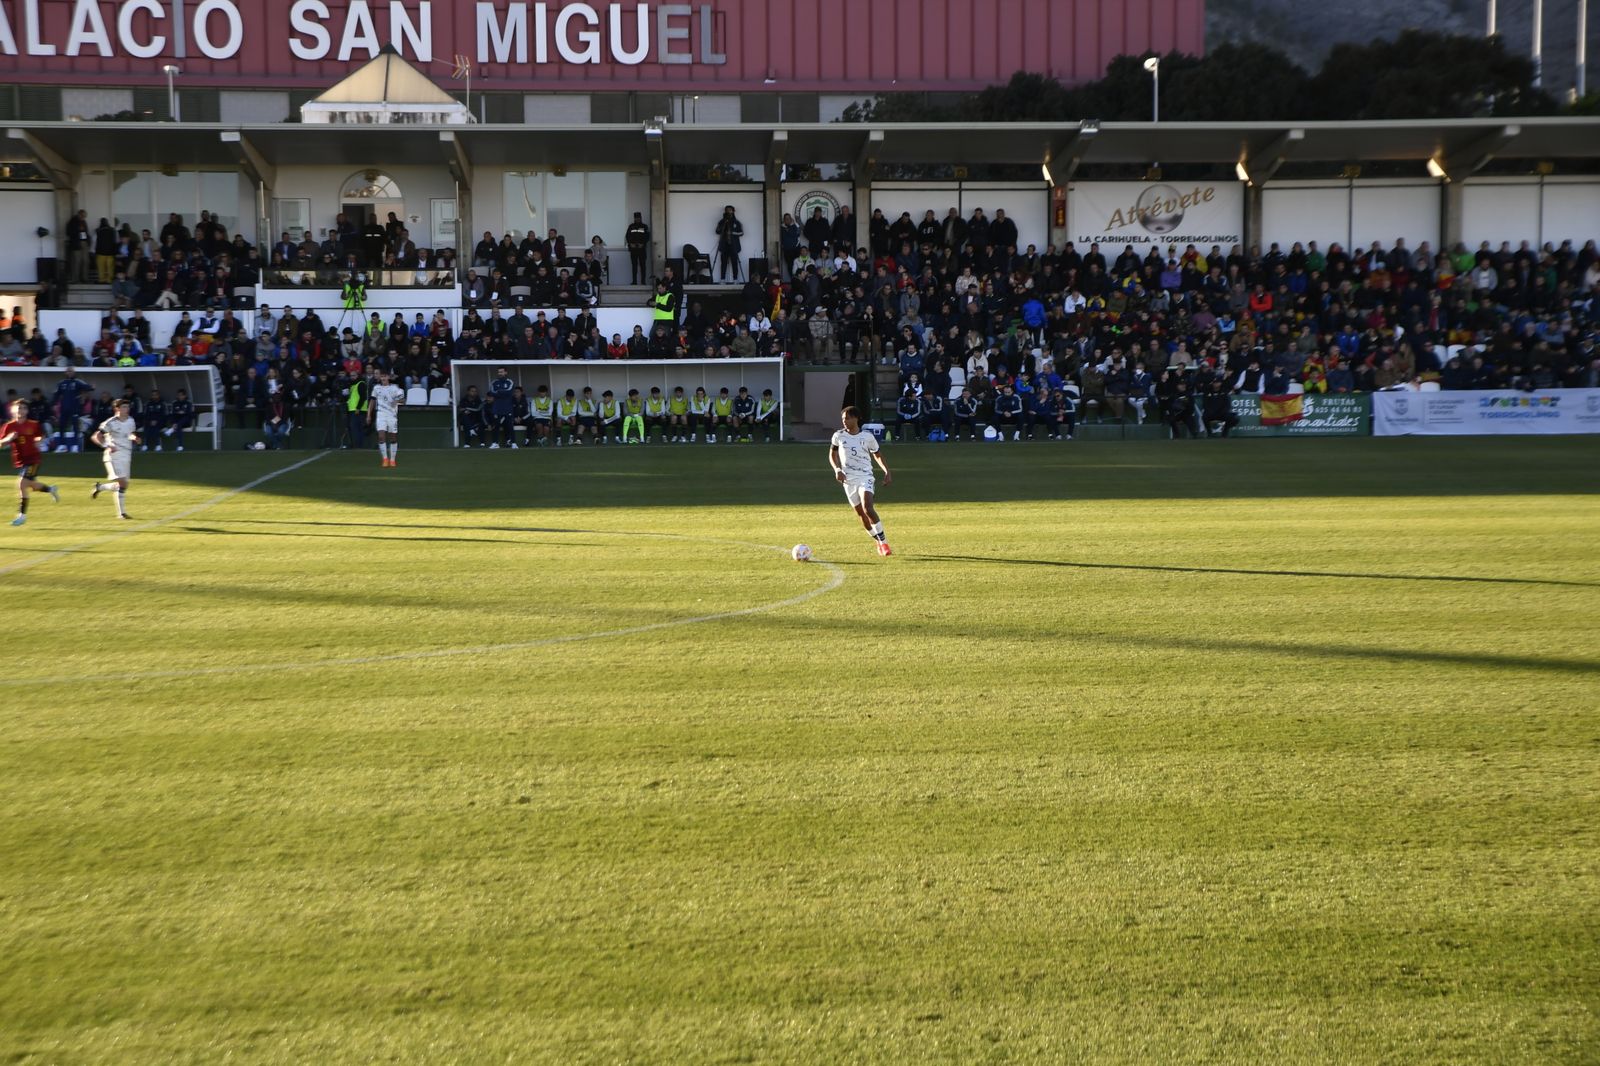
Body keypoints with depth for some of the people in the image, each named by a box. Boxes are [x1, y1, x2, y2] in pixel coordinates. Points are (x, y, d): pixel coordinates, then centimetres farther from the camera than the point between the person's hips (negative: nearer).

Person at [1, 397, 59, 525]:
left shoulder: (33, 425, -3)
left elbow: (41, 436, 15)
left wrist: (39, 440, -7)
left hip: (32, 459, -4)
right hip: (19, 461, 4)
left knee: (22, 484, -17)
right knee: (33, 486, 13)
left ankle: (22, 514, -9)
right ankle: (50, 489, 45)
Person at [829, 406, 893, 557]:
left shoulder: (867, 437, -1)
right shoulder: (838, 436, 3)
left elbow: (877, 455, 12)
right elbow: (832, 455, 15)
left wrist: (886, 471, 1)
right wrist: (837, 470, -3)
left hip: (865, 477, -3)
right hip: (848, 480, 3)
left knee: (867, 508, -24)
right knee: (861, 514, 5)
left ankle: (884, 542, -15)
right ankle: (880, 543, 22)